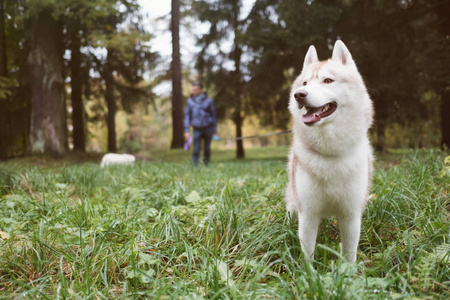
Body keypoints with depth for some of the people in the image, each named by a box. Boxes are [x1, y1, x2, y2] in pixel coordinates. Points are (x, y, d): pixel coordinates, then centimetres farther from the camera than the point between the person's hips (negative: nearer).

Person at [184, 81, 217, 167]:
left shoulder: (208, 101, 0)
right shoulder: (190, 101, 3)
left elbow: (213, 115, 5)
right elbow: (187, 116, 5)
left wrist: (214, 131, 3)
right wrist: (186, 131, -2)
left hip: (208, 128, 0)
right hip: (197, 129, 0)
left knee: (207, 149, 5)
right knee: (196, 150, -7)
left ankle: (206, 165, 21)